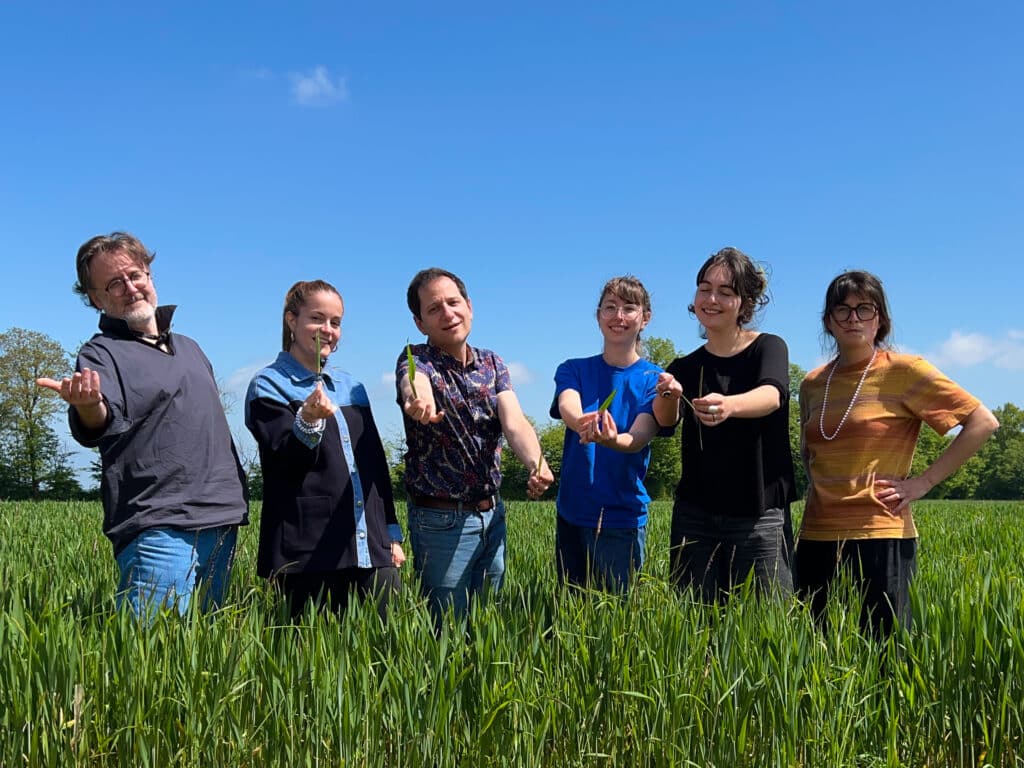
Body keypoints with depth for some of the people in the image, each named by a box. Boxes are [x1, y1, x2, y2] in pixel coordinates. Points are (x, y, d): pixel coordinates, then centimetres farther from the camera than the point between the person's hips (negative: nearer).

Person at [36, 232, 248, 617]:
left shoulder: (189, 347, 21)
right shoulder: (101, 353, -1)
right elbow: (101, 425, -20)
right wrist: (89, 408, -44)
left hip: (222, 526, 7)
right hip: (158, 530, -7)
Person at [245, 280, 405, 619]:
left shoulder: (351, 386, 18)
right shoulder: (268, 386, 1)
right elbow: (287, 465, -9)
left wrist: (392, 534, 17)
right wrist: (307, 423, -29)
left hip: (372, 552, 5)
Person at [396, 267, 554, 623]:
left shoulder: (492, 363, 5)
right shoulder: (416, 360, -10)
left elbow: (514, 422, -11)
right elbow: (414, 383, -35)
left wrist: (536, 463, -33)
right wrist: (418, 400, -61)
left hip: (492, 515, 5)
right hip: (441, 521, -5)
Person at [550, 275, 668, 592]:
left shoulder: (654, 379, -1)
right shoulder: (574, 369, 5)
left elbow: (639, 438, -16)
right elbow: (568, 407, -16)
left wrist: (612, 440, -40)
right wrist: (582, 423, -41)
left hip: (622, 516, -3)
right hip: (571, 510, 3)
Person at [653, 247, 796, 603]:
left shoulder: (769, 348, -1)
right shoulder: (684, 367, 7)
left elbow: (772, 395, -23)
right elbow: (666, 419, -14)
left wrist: (728, 405, -45)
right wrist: (667, 396, -37)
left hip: (759, 518, -2)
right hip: (695, 516, 3)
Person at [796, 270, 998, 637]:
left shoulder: (904, 370, -4)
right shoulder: (812, 384, 10)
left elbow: (983, 422, -7)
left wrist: (925, 481, -9)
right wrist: (820, 489, 9)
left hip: (880, 537, -5)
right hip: (816, 538, 5)